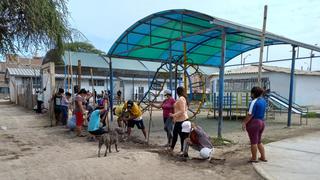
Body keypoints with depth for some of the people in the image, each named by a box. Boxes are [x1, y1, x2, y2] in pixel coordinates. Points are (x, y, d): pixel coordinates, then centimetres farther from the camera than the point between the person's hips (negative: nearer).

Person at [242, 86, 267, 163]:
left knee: (253, 142, 3)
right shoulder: (263, 101, 8)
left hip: (254, 123, -8)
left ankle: (254, 158, 13)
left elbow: (250, 114, -21)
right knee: (259, 141, 20)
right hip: (262, 122, 9)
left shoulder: (254, 102, -18)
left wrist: (244, 122, -16)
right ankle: (263, 157, 25)